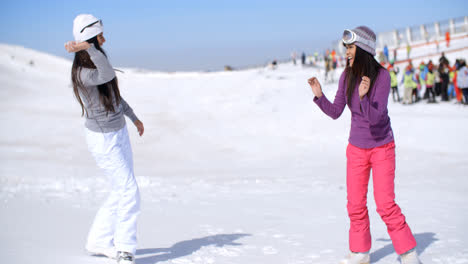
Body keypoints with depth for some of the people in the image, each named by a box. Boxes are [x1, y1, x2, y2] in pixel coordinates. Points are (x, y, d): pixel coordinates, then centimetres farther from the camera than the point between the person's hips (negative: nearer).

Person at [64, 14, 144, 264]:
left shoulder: (96, 59, 3)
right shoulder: (83, 73, -25)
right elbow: (108, 75, -47)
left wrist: (134, 117, 27)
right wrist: (88, 47, -58)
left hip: (119, 131, 9)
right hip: (102, 140, -9)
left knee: (122, 191, 14)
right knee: (129, 191, -10)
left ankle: (99, 241, 26)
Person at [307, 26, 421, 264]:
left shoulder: (382, 76, -19)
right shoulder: (347, 76, -6)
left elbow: (375, 117, -26)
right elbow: (335, 112, 0)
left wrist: (363, 97, -44)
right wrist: (319, 95, -15)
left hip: (382, 147, -5)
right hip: (356, 148, 5)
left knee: (385, 204, -8)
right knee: (355, 205, 9)